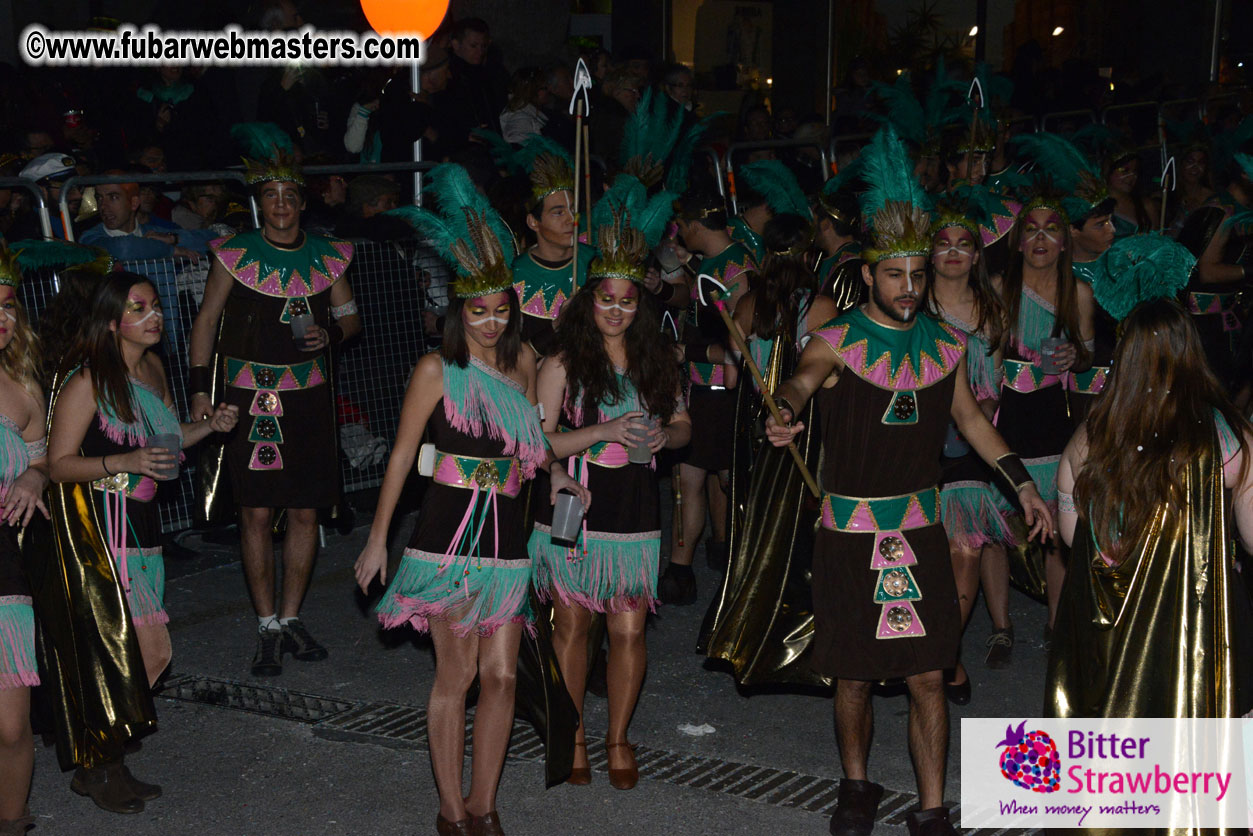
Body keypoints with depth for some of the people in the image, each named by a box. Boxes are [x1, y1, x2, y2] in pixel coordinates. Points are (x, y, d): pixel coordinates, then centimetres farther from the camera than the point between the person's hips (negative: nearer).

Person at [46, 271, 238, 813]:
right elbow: (59, 464, -13)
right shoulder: (87, 382, -14)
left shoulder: (153, 369, 10)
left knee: (127, 654, 7)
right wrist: (124, 462, -25)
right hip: (98, 527, -8)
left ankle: (101, 763, 22)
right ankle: (98, 769, 9)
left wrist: (210, 424, 7)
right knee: (152, 650, -8)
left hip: (140, 522, 8)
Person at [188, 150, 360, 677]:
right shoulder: (234, 255, 0)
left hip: (310, 395, 3)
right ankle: (268, 628, 10)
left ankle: (291, 618, 20)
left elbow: (350, 316, 16)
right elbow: (207, 321, 4)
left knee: (306, 512, 5)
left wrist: (331, 334, -7)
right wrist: (200, 390, -2)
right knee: (257, 513, -2)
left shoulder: (328, 256, 7)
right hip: (250, 396, -2)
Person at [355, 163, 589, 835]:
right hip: (449, 532, -4)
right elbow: (402, 453, -2)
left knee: (501, 676, 4)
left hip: (507, 533, 4)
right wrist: (377, 538, -2)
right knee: (457, 675, -1)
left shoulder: (521, 362, 7)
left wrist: (555, 472, 5)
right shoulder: (437, 369, -6)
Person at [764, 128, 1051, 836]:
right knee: (855, 676, 10)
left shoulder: (947, 345, 5)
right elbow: (802, 380, -29)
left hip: (921, 526, 2)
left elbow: (970, 416, 19)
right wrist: (785, 411, -52)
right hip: (850, 530, -2)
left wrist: (1024, 483, 14)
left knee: (929, 677, 0)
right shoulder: (838, 341, -7)